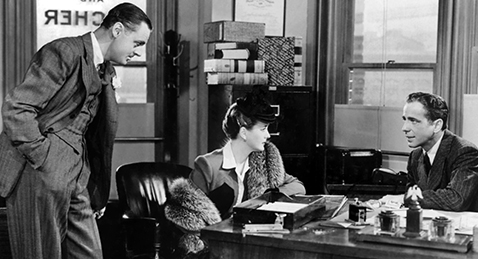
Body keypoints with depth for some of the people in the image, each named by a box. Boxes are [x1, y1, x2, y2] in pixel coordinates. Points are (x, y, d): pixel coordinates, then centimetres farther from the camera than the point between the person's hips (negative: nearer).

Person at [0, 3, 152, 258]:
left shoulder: (106, 71, 15)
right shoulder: (65, 52, -13)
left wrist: (97, 188, 17)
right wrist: (41, 157, -18)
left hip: (77, 177, 8)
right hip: (41, 175, -8)